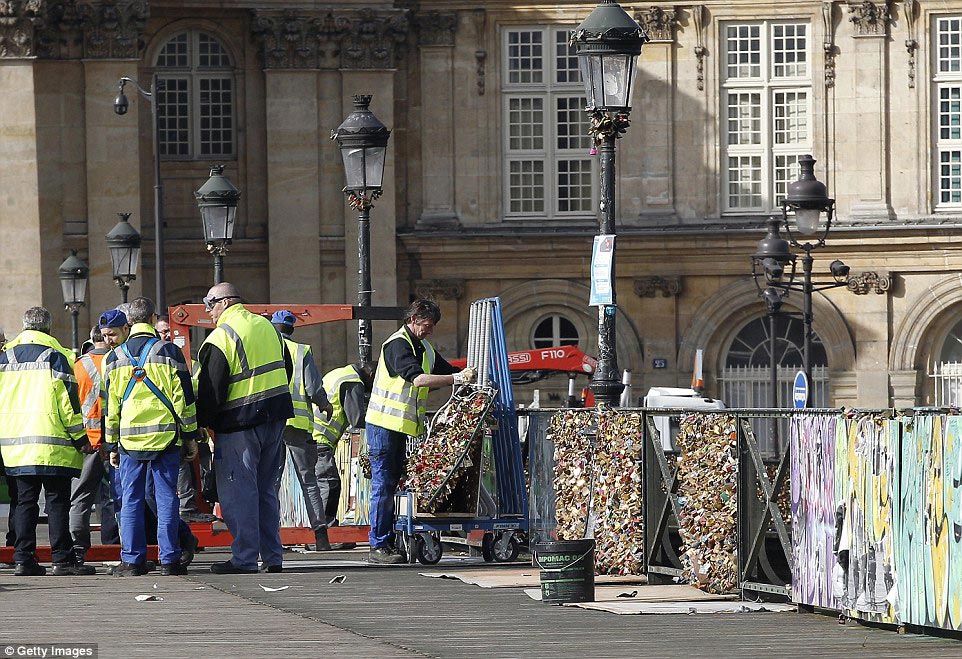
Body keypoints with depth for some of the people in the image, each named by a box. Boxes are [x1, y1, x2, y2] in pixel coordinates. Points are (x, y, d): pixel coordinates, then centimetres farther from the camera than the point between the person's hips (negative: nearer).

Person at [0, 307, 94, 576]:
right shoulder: (55, 355, -5)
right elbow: (67, 399, -8)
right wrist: (81, 438, -3)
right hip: (51, 443, -5)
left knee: (25, 501, 9)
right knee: (57, 501, -3)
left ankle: (23, 558, 5)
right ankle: (62, 559, -5)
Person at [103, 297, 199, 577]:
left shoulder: (115, 358, 7)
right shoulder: (169, 352, -2)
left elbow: (111, 405, 10)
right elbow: (184, 398, -1)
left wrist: (112, 445, 15)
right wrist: (190, 436, 5)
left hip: (129, 439, 2)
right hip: (165, 438, -2)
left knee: (131, 500, 6)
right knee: (167, 498, 2)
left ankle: (132, 559, 4)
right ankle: (169, 559, 1)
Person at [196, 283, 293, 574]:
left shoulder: (221, 337, -11)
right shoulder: (267, 327, 13)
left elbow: (211, 388, -14)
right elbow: (286, 368, 21)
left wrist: (202, 422, -4)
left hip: (240, 422, -8)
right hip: (275, 418, 8)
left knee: (238, 490, -3)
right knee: (266, 489, 14)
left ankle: (244, 558, -4)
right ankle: (273, 558, 14)